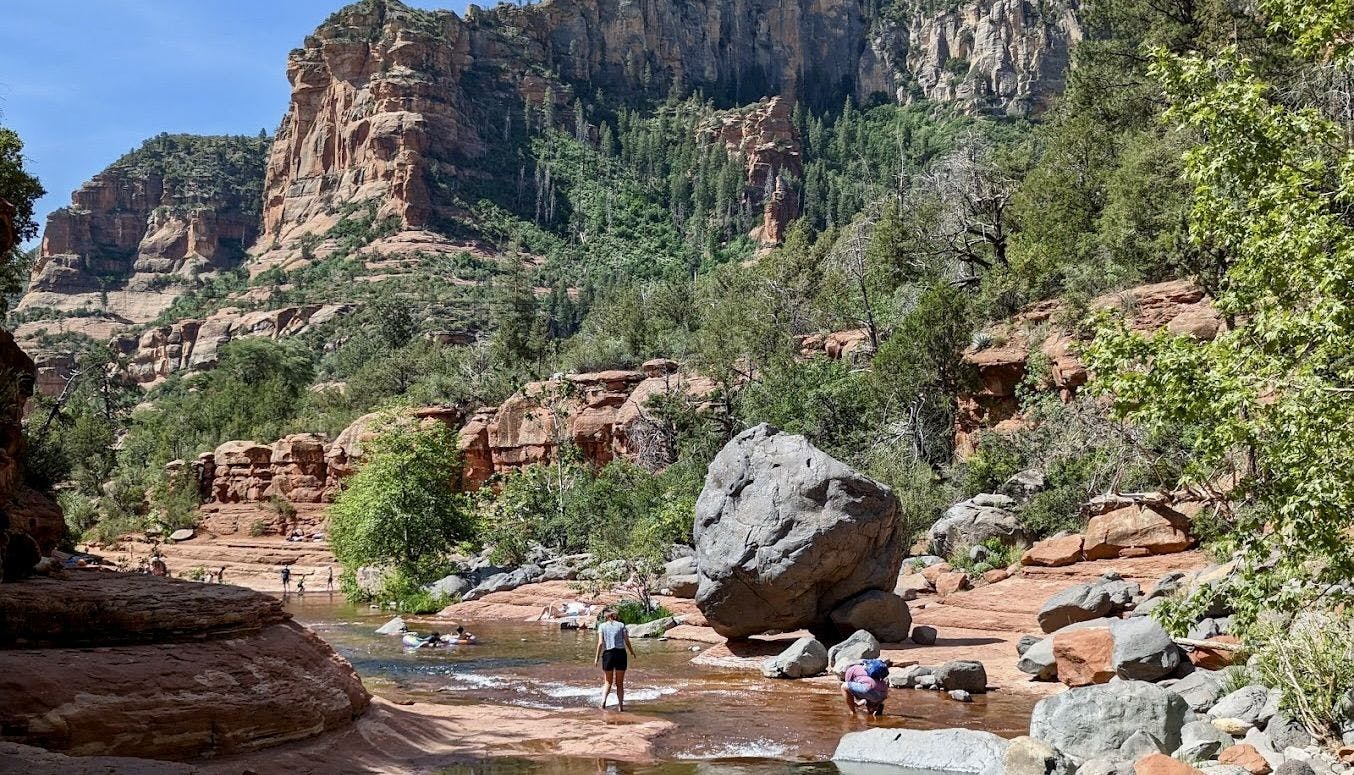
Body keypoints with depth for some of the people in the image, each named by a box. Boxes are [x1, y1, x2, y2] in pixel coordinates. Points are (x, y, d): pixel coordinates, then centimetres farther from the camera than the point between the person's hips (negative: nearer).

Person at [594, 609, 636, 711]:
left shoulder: (602, 626, 4)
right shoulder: (621, 625, 5)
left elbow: (600, 642, -6)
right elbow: (627, 641, 2)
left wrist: (597, 657, -2)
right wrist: (632, 652, 18)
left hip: (608, 654, 0)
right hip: (621, 653, 0)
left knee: (608, 682, 12)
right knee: (620, 683, 11)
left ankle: (603, 701, -11)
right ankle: (620, 706, 6)